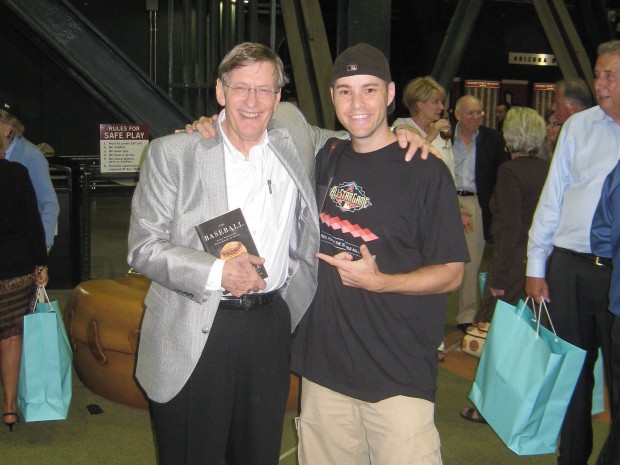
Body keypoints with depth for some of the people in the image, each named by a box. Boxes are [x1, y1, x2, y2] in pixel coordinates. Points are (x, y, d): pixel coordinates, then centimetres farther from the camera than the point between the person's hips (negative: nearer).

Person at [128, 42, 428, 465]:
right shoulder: (173, 153, -5)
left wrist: (397, 133, 2)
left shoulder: (293, 135, 5)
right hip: (193, 334, -3)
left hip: (270, 328, 3)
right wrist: (216, 272, -21)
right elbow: (142, 246, -7)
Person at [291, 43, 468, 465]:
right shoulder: (325, 161, 8)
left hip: (398, 379, -4)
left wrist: (380, 281, -20)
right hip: (323, 369, 5)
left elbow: (451, 273, -5)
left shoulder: (425, 172, -6)